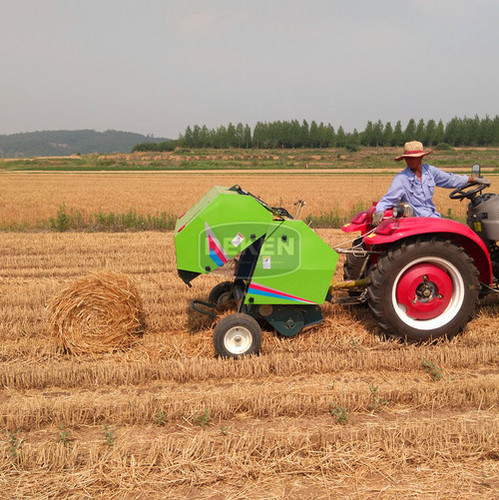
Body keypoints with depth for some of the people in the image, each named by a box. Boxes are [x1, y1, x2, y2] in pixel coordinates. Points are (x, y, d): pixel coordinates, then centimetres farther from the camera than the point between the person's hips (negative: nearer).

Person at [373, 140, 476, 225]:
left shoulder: (429, 170, 6)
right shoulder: (400, 179, -11)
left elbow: (450, 180, 21)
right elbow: (387, 200, -14)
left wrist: (474, 179, 28)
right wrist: (379, 212, -35)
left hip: (434, 215, 7)